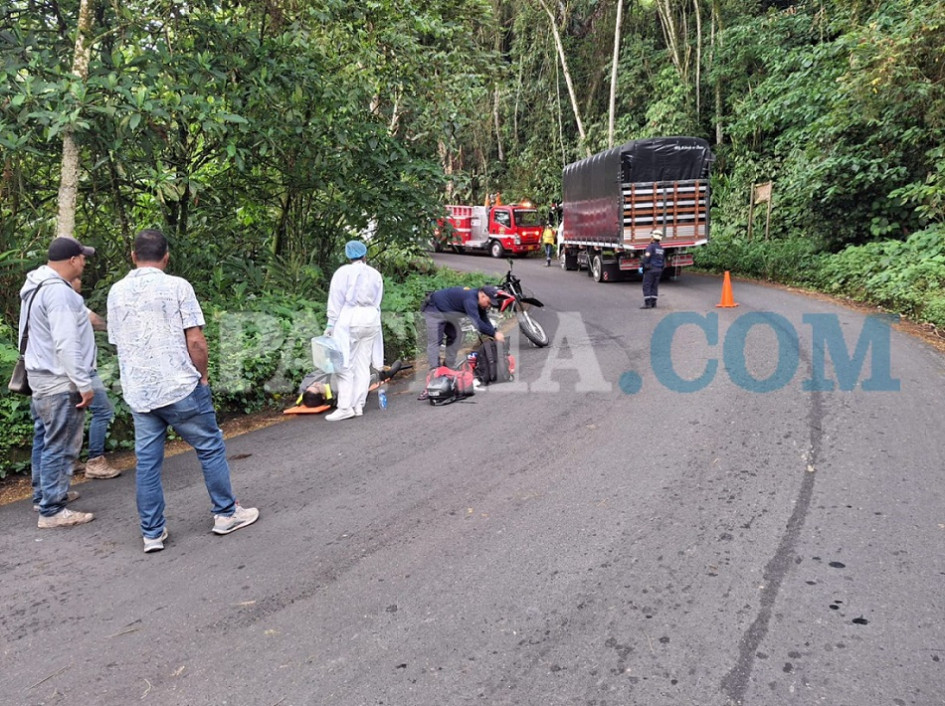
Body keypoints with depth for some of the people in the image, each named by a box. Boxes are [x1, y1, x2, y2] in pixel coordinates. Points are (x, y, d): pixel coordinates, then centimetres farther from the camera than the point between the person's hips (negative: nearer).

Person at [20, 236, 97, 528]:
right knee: (60, 447, -4)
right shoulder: (58, 292, -22)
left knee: (45, 441, 20)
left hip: (41, 377, 11)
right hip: (60, 383, -11)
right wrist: (84, 384, -22)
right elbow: (66, 345, -25)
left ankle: (44, 494, 33)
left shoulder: (36, 287, 11)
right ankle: (52, 511, 3)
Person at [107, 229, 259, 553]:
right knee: (210, 448, 10)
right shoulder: (176, 286, -8)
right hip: (180, 388, -5)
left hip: (138, 393, 5)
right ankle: (226, 513, 20)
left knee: (147, 462, 9)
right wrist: (202, 375, 2)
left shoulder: (116, 292, 7)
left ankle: (152, 533, 16)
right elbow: (195, 340, -12)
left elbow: (117, 343, 14)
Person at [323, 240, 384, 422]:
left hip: (349, 319, -5)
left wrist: (331, 325, -4)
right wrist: (372, 315, 14)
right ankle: (358, 405, 9)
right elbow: (377, 301, 9)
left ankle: (345, 407, -10)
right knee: (363, 364, 8)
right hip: (371, 319, 5)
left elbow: (336, 301, -6)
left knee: (345, 365, -4)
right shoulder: (375, 274, 11)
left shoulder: (343, 272, -4)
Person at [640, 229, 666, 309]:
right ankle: (653, 304, 7)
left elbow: (646, 257, -24)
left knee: (646, 287, -5)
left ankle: (647, 304, -11)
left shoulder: (651, 246, -13)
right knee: (654, 287, 9)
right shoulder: (661, 248, 13)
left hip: (650, 269, -8)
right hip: (658, 270, 8)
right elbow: (663, 261, 16)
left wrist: (641, 266, -16)